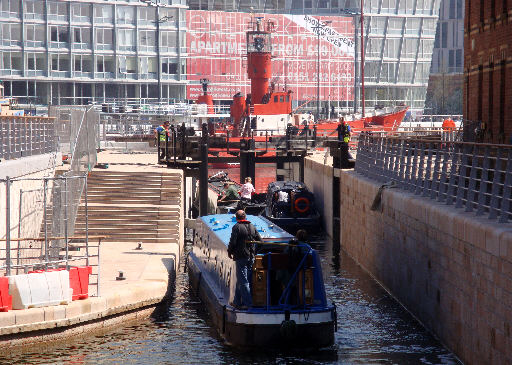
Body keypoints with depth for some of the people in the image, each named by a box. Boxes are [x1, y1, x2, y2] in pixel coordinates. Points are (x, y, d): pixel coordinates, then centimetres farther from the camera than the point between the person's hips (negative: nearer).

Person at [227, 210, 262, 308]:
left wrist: (229, 252, 3)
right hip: (251, 257, 6)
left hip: (241, 257, -6)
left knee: (243, 281, -4)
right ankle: (237, 302, 19)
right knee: (240, 280, 14)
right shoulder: (252, 227, 9)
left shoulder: (237, 227, -9)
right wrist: (253, 251, 19)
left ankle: (248, 303, -8)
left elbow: (233, 241, -13)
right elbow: (260, 241, 8)